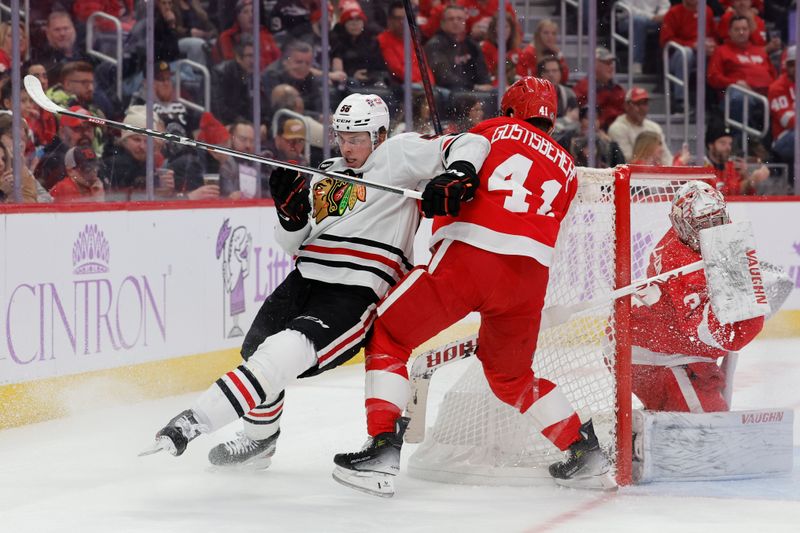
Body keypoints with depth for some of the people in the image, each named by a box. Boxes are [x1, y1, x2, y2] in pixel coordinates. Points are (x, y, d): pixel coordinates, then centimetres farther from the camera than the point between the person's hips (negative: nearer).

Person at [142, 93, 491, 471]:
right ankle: (259, 438, 37)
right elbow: (295, 243, 19)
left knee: (281, 357, -23)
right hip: (305, 282, 8)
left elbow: (470, 145, -7)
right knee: (258, 350, 13)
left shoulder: (398, 154, 1)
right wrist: (289, 209, -1)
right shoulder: (325, 175, 19)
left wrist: (455, 176, -28)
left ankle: (196, 421, -24)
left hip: (356, 294, -8)